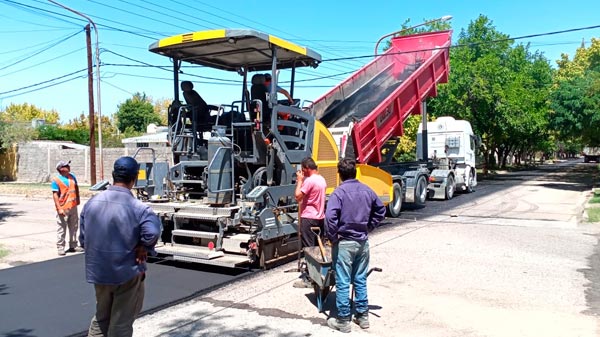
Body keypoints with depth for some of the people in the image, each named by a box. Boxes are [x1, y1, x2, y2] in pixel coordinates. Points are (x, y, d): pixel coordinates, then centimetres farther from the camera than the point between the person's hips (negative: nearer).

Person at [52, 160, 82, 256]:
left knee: (74, 227, 14)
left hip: (73, 206, 7)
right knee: (61, 229, 0)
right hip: (63, 208, -7)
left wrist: (77, 199, 14)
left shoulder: (72, 176, 7)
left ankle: (73, 246, 25)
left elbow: (76, 187, 20)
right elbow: (55, 195, -15)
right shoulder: (56, 180, -12)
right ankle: (60, 247, 9)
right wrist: (59, 208, -20)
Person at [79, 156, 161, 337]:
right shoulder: (139, 208, -19)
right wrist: (144, 248, -16)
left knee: (101, 317, 24)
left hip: (98, 272, 5)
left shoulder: (91, 203, -1)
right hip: (127, 273, -5)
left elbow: (83, 239, 6)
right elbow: (152, 233, -35)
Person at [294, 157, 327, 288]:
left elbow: (298, 197, -17)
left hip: (309, 219, -9)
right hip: (320, 217, 9)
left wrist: (299, 181, -10)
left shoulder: (309, 180, -18)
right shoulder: (322, 179, 11)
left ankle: (309, 279, -2)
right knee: (318, 247, 15)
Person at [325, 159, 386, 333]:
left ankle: (343, 321, 10)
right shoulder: (367, 190, 5)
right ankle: (363, 316, 25)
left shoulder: (339, 192, -14)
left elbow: (330, 217, -26)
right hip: (363, 242, 6)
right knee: (360, 280, 16)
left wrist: (332, 237, -13)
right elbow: (381, 210, 15)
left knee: (343, 283, 3)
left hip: (344, 242, -6)